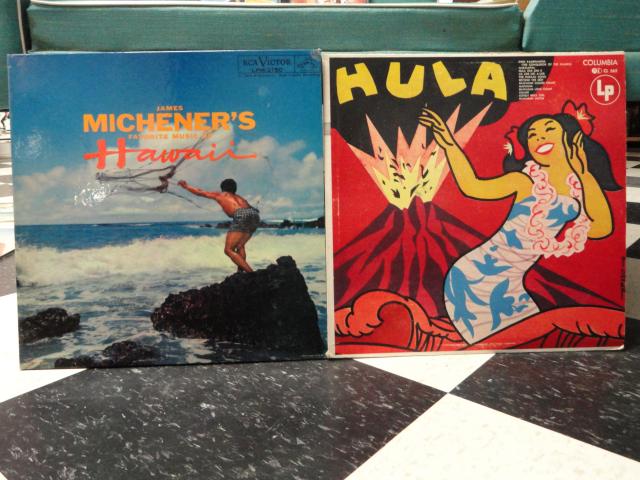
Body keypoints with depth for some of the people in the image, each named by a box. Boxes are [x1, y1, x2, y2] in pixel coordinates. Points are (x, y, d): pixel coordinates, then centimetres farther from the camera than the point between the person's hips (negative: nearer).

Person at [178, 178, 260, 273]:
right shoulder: (239, 197, 39)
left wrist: (186, 186, 54)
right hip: (255, 214, 6)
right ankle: (241, 272, 12)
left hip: (241, 215, -6)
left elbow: (199, 192, 39)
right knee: (240, 246, 25)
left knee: (228, 250, -2)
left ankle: (250, 273, -14)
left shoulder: (221, 195, 29)